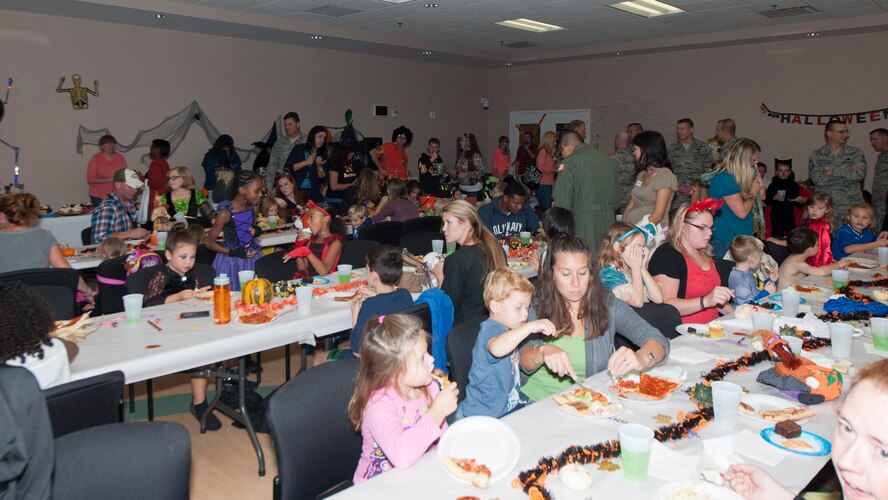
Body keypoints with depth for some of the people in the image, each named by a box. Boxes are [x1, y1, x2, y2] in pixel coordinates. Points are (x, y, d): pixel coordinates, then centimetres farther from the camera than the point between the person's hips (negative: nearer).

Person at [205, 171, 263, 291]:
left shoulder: (253, 207, -1)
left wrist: (257, 231, -3)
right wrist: (233, 253, -20)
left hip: (252, 256, 5)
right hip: (231, 261, -5)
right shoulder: (225, 213, -18)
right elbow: (210, 243, -11)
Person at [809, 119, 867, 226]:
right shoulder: (816, 155, 5)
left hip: (853, 208, 1)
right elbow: (818, 179, -10)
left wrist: (832, 171, -10)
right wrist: (849, 170, -7)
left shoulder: (856, 152, 9)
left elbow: (860, 174, -8)